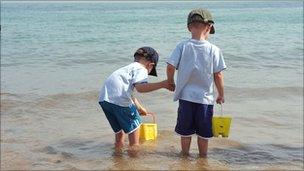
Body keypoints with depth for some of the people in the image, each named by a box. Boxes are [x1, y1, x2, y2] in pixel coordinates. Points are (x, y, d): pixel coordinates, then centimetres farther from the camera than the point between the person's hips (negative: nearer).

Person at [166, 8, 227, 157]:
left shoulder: (182, 46, -6)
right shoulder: (214, 50, -8)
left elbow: (170, 67, -8)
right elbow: (218, 75, -7)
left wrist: (171, 83, 11)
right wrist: (221, 95, 6)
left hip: (186, 96, 1)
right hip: (205, 98, -1)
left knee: (185, 131, 16)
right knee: (203, 133, 14)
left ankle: (185, 155, 29)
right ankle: (203, 157, 27)